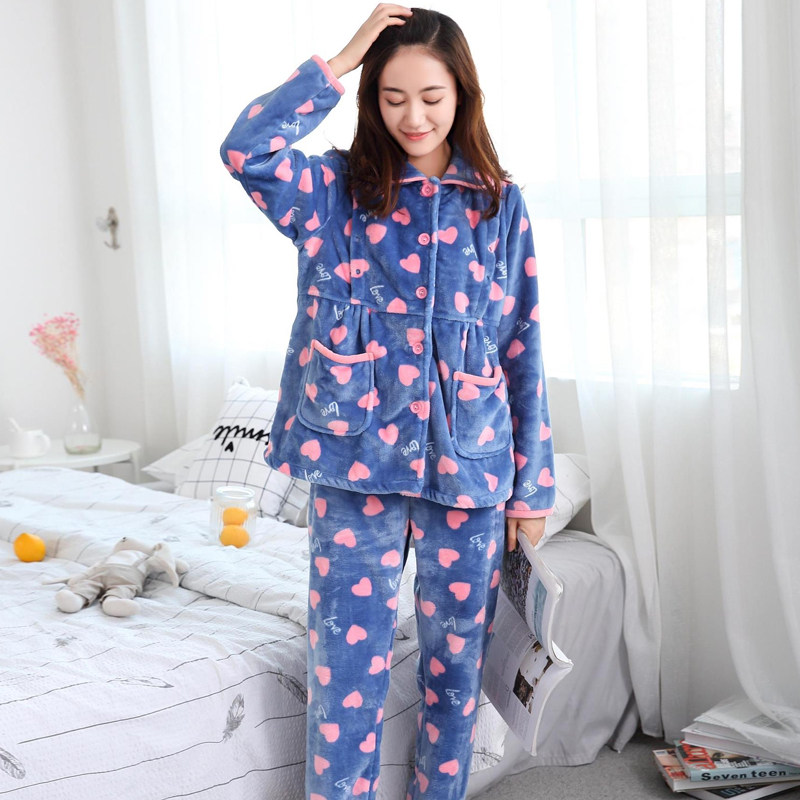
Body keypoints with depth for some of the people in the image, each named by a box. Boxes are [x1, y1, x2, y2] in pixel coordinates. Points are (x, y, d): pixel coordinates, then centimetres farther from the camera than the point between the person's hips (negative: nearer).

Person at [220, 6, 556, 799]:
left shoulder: (499, 204, 4)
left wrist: (532, 483, 5)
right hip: (357, 463, -1)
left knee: (457, 658, 13)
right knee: (347, 664, 2)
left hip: (467, 465, 2)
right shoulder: (334, 190, 1)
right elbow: (245, 150, -19)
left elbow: (523, 346, 5)